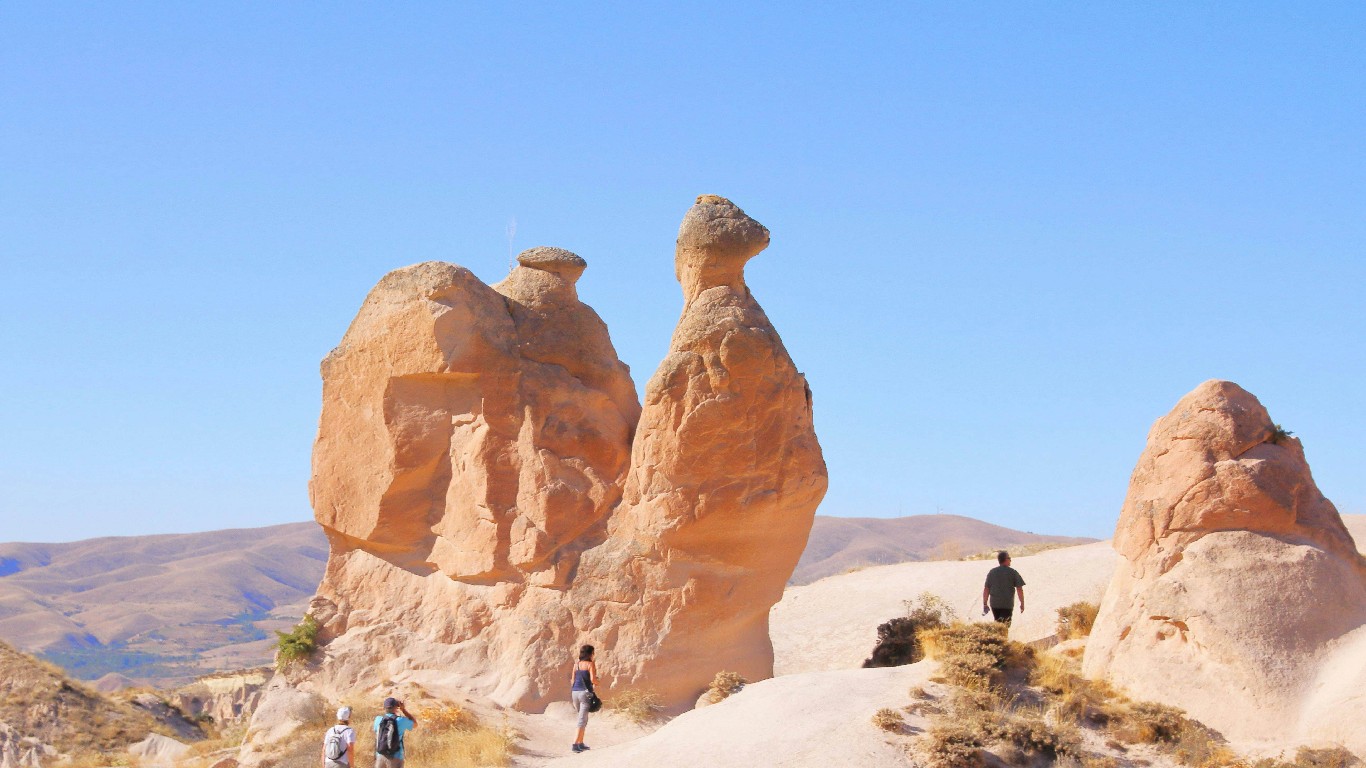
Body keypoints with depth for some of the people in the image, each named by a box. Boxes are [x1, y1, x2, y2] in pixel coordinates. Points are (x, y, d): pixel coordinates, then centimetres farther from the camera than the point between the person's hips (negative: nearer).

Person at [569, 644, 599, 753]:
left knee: (583, 719, 19)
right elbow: (593, 679, -16)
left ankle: (580, 743, 20)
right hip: (585, 692, -6)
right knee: (582, 720, -5)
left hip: (575, 692, 6)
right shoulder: (590, 664, -6)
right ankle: (575, 744, -15)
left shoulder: (576, 664, 11)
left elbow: (572, 680, 12)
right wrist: (596, 685, 5)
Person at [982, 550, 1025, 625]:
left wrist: (985, 604, 11)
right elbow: (1019, 589, -5)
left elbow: (986, 589, 5)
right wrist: (1022, 604, 4)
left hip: (994, 604, 3)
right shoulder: (1013, 572, -3)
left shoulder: (991, 572, 6)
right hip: (1007, 604, -3)